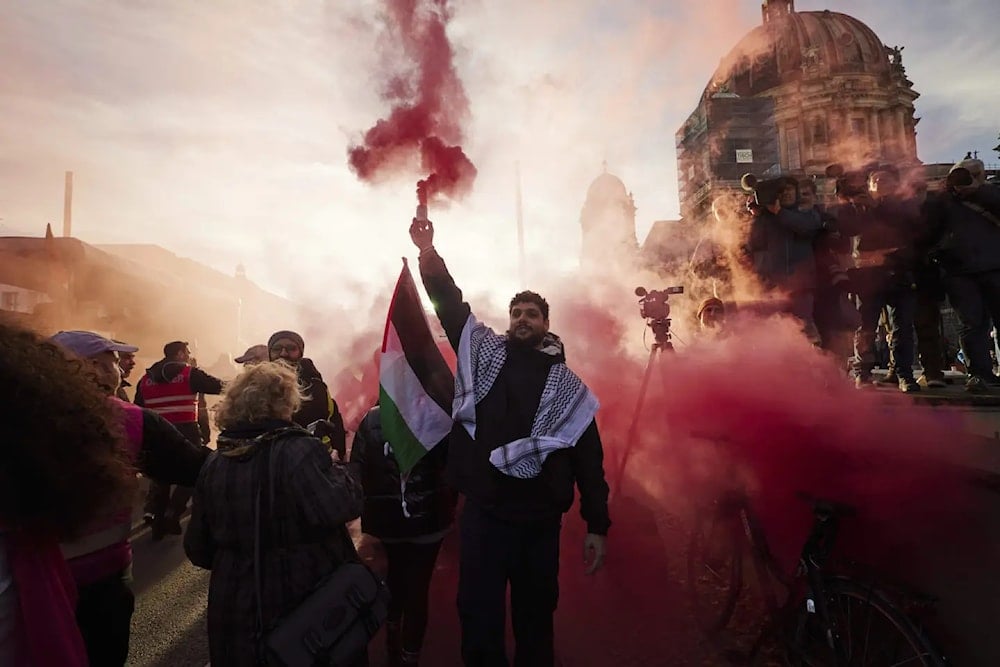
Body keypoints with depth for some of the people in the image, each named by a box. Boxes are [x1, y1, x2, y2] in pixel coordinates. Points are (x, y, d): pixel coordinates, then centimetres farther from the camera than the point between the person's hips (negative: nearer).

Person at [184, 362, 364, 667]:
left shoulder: (213, 463, 1)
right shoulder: (299, 450, -20)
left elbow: (198, 547, 8)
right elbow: (340, 507, -33)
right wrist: (336, 468, -14)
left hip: (235, 602, 6)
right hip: (302, 599, -5)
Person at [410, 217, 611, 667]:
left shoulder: (568, 386, 3)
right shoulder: (483, 352, 5)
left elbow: (588, 457, 3)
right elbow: (449, 304, 0)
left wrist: (597, 525, 0)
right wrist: (428, 253, -11)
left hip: (540, 519, 0)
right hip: (483, 512, 0)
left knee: (535, 618, 16)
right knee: (478, 617, 8)